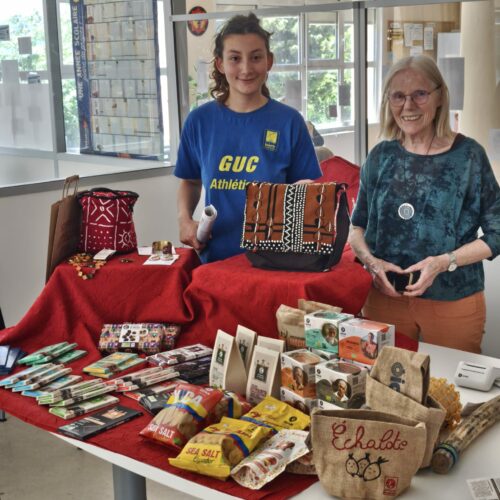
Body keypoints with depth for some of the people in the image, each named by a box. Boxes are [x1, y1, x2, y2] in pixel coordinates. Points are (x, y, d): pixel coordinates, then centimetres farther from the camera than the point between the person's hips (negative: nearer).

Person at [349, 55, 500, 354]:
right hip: (386, 296, 3)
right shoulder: (381, 156, 2)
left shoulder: (468, 155, -7)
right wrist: (370, 260, -10)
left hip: (453, 300, -2)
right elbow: (357, 225, 9)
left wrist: (444, 262, -18)